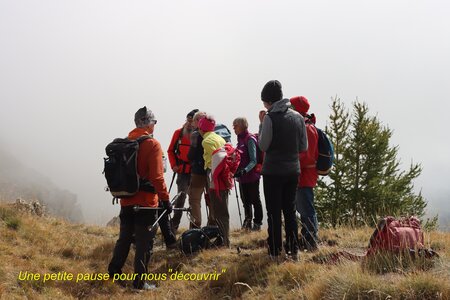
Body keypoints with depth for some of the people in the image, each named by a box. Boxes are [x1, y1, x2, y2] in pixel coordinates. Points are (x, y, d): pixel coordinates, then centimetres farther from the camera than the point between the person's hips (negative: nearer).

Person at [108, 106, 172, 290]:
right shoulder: (152, 144, -13)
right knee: (144, 242, 1)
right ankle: (140, 282, 4)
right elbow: (157, 177, -19)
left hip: (126, 201, 6)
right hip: (146, 202, -6)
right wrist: (165, 199, -13)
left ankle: (113, 272, 29)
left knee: (124, 238, 20)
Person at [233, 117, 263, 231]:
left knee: (255, 200, 1)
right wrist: (237, 171, 14)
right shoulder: (240, 139, 11)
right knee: (245, 201, 14)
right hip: (242, 177, 8)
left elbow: (254, 160, -20)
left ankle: (257, 223, 9)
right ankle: (247, 222, 24)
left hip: (252, 176, -8)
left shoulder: (250, 139, -14)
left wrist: (245, 170, -32)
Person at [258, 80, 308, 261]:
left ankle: (275, 252, 2)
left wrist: (261, 124, -1)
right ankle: (293, 250, 15)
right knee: (290, 211, 14)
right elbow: (304, 147, 7)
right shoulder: (298, 117, 3)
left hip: (273, 171, -5)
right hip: (293, 170, 5)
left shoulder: (270, 118, -14)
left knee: (274, 213, 2)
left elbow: (263, 146, -9)